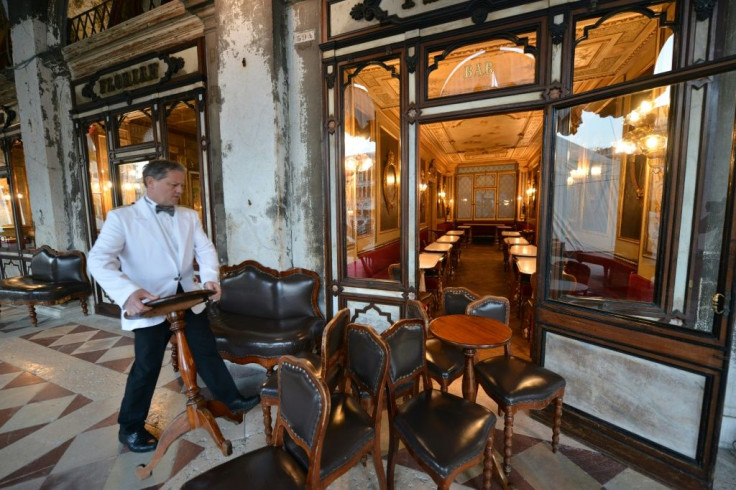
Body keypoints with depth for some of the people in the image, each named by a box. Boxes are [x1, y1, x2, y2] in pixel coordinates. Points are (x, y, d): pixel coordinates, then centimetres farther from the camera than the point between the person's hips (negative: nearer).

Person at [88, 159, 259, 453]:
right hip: (149, 304, -4)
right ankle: (130, 427, 32)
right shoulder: (122, 217, -7)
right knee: (147, 366, 8)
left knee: (206, 351, 13)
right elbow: (99, 259, -18)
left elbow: (205, 249, 0)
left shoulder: (189, 216, 7)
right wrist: (128, 292, -36)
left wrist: (210, 278, -20)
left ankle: (232, 399, 29)